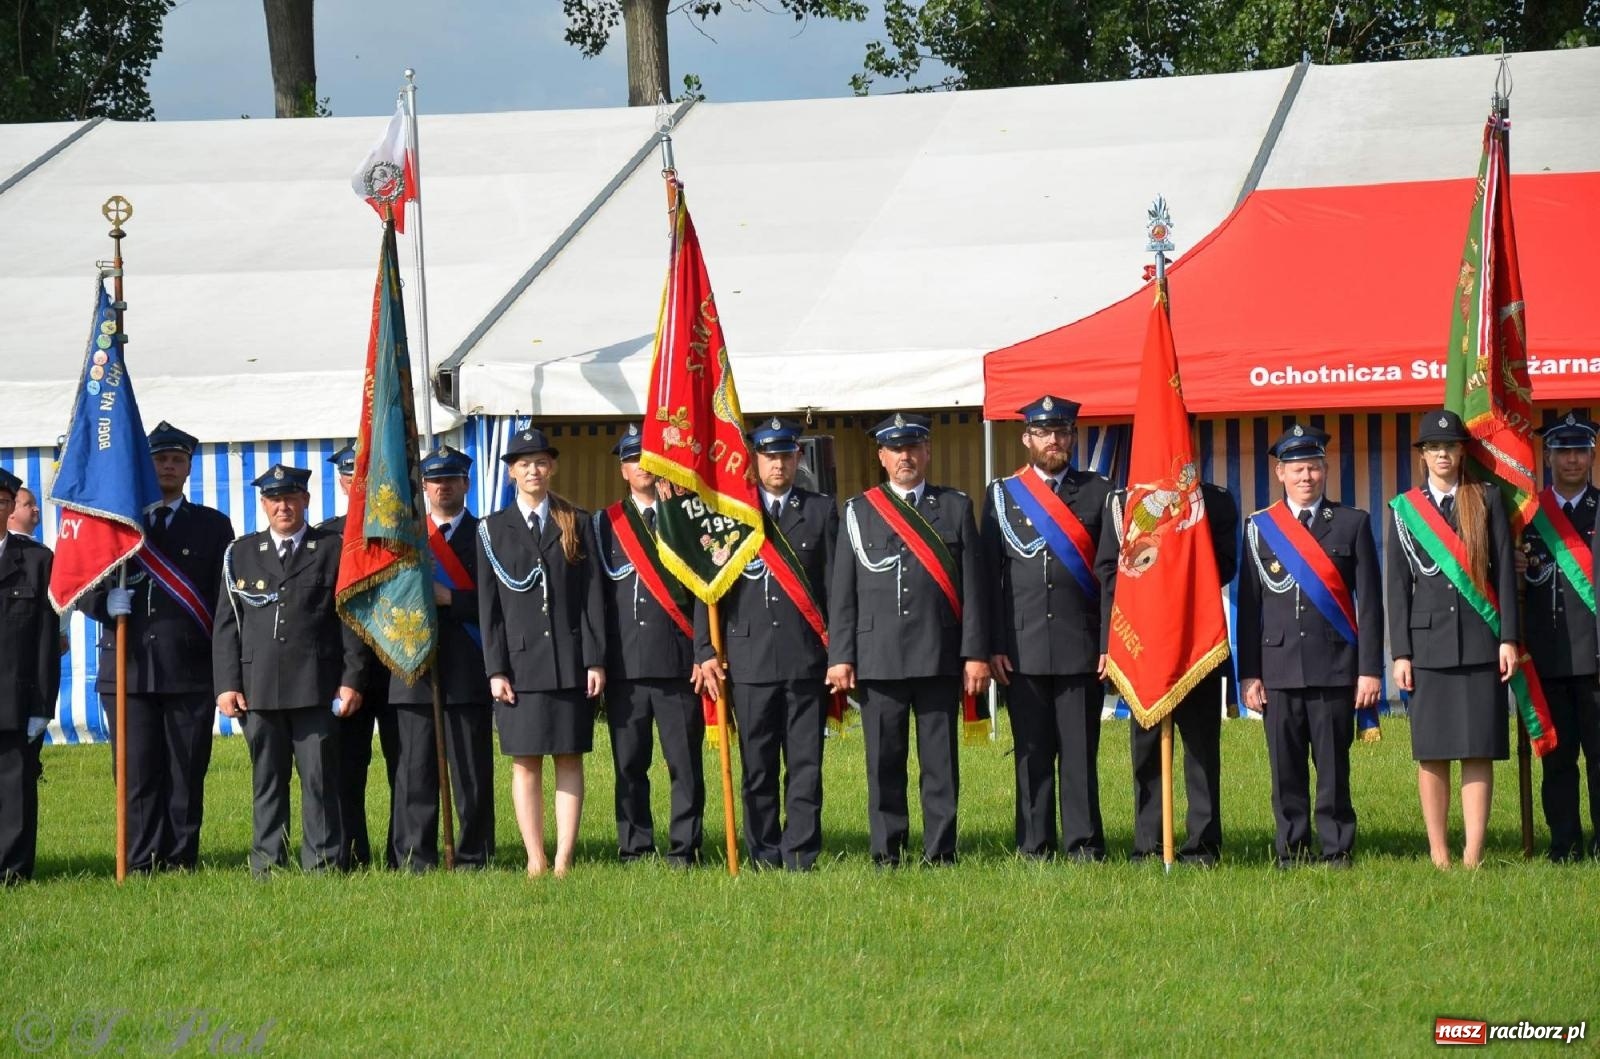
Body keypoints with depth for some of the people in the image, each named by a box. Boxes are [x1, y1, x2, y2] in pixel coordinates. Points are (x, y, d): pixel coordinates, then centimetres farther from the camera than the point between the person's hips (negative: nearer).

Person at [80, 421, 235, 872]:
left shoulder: (212, 526, 12)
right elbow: (82, 588, 14)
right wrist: (107, 603, -9)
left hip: (191, 670, -1)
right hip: (128, 670, 1)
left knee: (187, 775, -1)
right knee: (138, 776, -1)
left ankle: (181, 862, 3)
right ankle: (143, 866, 2)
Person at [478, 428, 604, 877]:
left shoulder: (576, 524, 10)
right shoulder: (494, 530, 8)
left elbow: (591, 595, 5)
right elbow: (488, 606, 4)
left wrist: (595, 659, -3)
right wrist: (495, 670, -4)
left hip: (570, 662, 0)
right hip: (521, 662, 0)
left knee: (569, 759, 0)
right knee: (525, 763, -1)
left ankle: (564, 860, 1)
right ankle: (536, 861, 2)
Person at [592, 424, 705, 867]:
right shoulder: (605, 523, 13)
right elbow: (596, 592, 9)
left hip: (678, 663, -2)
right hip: (624, 663, 2)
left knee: (685, 762, -2)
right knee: (629, 764, 4)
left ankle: (683, 850, 3)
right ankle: (635, 852, 10)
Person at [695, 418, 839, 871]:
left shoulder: (821, 511, 10)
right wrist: (705, 653, 0)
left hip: (807, 660, 0)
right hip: (750, 660, 0)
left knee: (805, 765, -3)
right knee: (757, 769, 2)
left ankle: (801, 857, 0)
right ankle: (764, 859, 7)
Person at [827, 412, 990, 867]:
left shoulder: (956, 507, 10)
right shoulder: (859, 511, 10)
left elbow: (972, 586, 6)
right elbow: (842, 590, 8)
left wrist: (975, 654, -1)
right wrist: (840, 657, 0)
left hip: (939, 658, 0)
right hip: (878, 657, 0)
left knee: (941, 761, 0)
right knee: (884, 762, 2)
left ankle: (940, 853, 6)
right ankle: (886, 855, 8)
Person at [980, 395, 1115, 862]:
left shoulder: (1097, 493, 9)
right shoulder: (1002, 495, 9)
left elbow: (1111, 573, 5)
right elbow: (990, 575, 6)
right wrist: (994, 646, -2)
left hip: (1081, 648, 0)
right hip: (1023, 649, 0)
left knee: (1080, 752, -1)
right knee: (1032, 753, 2)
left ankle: (1084, 847, 4)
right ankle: (1035, 849, 8)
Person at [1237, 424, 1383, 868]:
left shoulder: (1353, 524, 8)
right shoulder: (1259, 528, 10)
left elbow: (1369, 603, 4)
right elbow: (1248, 606, 9)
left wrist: (1370, 669, -3)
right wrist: (1249, 674, 2)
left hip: (1335, 666, -1)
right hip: (1279, 668, 1)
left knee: (1334, 767, -1)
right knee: (1286, 769, 2)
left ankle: (1337, 852, 5)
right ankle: (1291, 852, 9)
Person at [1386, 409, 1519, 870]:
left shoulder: (1487, 500, 8)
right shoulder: (1403, 510, 8)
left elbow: (1504, 571, 5)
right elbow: (1397, 585, 6)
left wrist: (1508, 638, -3)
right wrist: (1400, 653, 0)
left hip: (1481, 642, 0)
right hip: (1429, 642, 0)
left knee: (1479, 752, -2)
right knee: (1431, 754, 1)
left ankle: (1473, 855, -2)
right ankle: (1438, 854, 5)